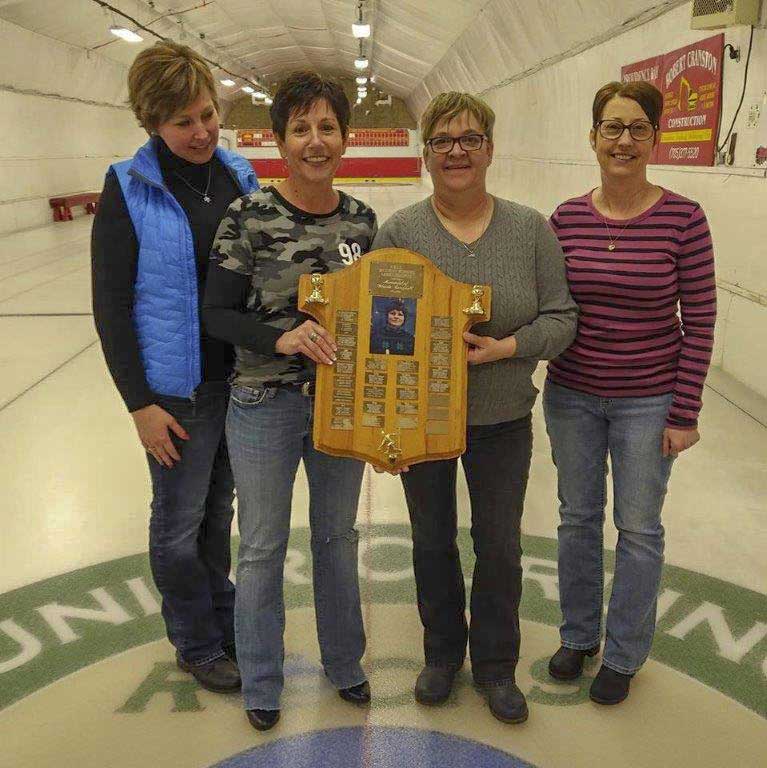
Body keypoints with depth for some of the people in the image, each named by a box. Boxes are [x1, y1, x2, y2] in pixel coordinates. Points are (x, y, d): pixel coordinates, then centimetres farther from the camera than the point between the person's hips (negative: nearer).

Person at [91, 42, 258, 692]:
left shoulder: (240, 177, 3)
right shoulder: (129, 190, -11)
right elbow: (111, 306, -9)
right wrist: (140, 403, -12)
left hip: (244, 377, 4)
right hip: (179, 387, -4)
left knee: (220, 509, 19)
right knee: (179, 522, 10)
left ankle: (224, 621, 40)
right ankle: (197, 645, 31)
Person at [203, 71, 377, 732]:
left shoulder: (362, 219, 0)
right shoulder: (250, 216, -12)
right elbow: (218, 313, -10)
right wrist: (282, 337, -25)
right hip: (264, 405, -3)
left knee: (338, 537, 19)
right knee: (262, 549, 11)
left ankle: (343, 663, 42)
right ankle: (261, 681, 36)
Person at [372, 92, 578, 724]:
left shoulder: (531, 228, -5)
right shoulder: (399, 231, -6)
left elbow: (561, 317, -4)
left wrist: (505, 347, -20)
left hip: (502, 421, 0)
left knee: (500, 547, 12)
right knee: (433, 542, 16)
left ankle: (496, 667, 35)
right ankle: (442, 654, 40)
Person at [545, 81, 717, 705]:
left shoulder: (682, 219, -11)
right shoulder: (567, 217, -2)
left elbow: (699, 321, -9)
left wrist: (685, 413, -9)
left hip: (647, 402, -2)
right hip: (572, 395, 3)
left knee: (638, 528, 10)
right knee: (578, 516, 16)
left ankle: (623, 654, 33)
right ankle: (578, 635, 38)